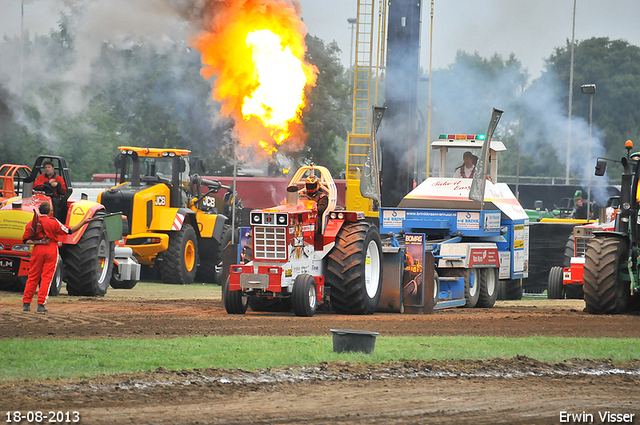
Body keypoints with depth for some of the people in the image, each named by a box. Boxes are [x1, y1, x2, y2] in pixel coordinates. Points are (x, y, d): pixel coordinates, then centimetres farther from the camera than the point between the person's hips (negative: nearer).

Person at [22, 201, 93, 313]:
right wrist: (83, 222, 3)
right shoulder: (53, 222, -6)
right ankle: (41, 304, -4)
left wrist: (39, 242, -7)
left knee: (33, 277, 9)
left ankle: (26, 303, 7)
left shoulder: (33, 223, 2)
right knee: (46, 277, 1)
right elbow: (69, 231, -4)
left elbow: (25, 240, -3)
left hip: (37, 250, 2)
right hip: (51, 251, -2)